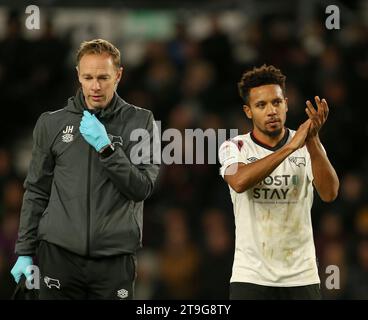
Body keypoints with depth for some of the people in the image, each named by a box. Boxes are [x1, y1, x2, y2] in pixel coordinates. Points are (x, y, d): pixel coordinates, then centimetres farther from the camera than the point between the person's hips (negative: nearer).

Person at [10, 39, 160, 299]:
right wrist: (25, 251, 7)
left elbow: (143, 188, -4)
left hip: (115, 258, -1)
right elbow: (36, 192, 11)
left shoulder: (139, 121, 3)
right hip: (59, 255, 1)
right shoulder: (52, 123, 7)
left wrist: (106, 148, -15)